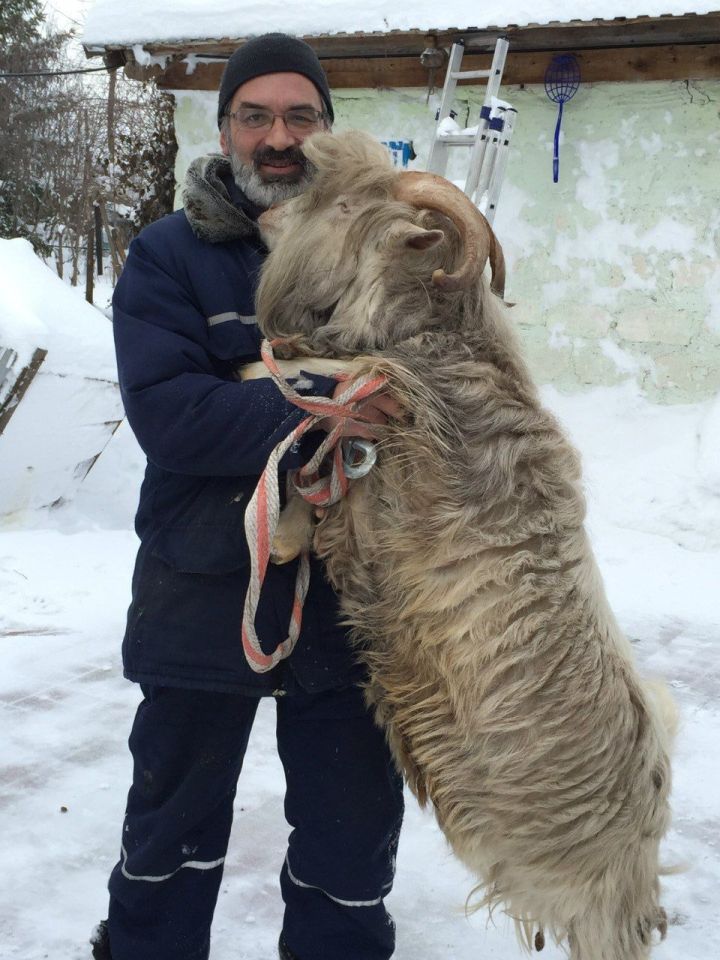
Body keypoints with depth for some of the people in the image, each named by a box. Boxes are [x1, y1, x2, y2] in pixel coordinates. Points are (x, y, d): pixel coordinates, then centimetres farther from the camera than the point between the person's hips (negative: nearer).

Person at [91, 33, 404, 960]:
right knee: (175, 819, 19)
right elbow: (166, 410, -19)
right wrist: (314, 409, -29)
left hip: (349, 595, 1)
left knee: (354, 823, 15)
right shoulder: (167, 257, -4)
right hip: (205, 595, -1)